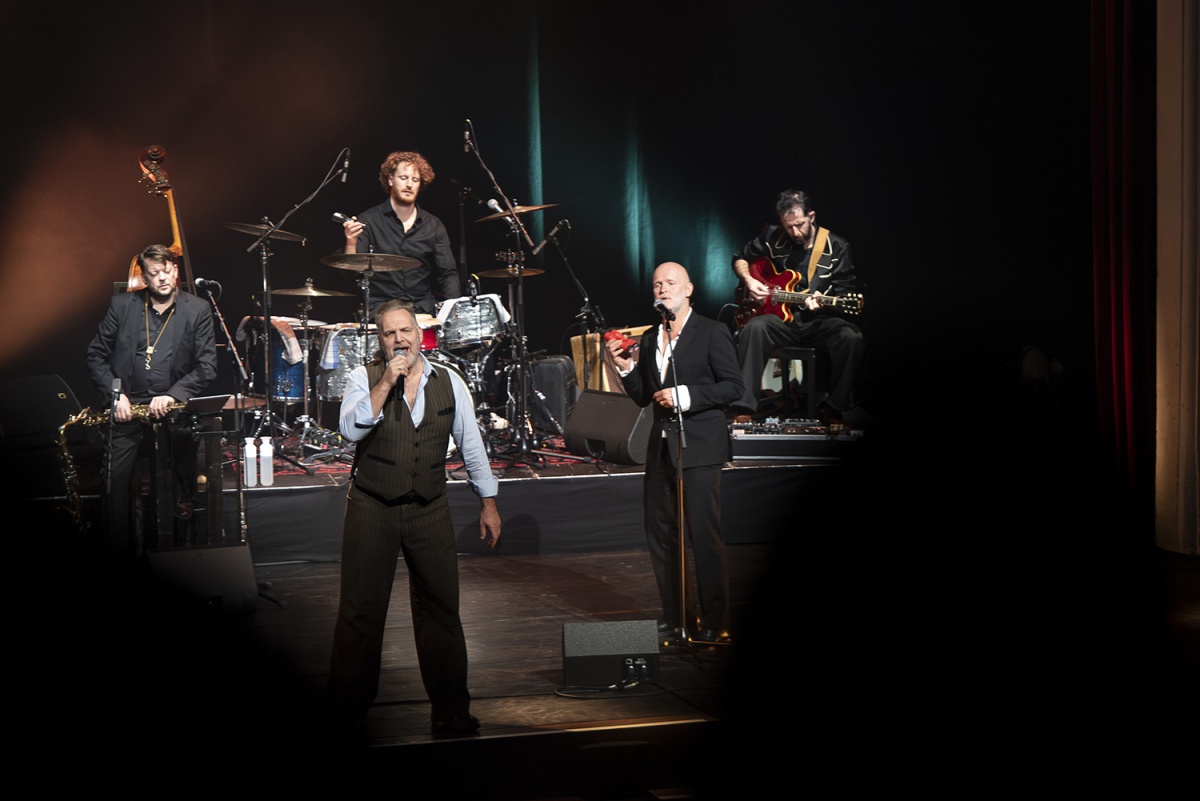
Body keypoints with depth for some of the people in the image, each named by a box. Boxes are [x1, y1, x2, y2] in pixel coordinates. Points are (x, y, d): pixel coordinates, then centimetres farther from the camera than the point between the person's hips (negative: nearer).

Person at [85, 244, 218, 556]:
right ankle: (123, 552, 2)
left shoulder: (198, 310, 5)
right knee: (118, 474, -13)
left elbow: (207, 365, 1)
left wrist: (172, 395, -12)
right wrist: (115, 395, -5)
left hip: (173, 404, -1)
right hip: (127, 404, 1)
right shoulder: (121, 305, 8)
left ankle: (166, 550, 2)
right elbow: (96, 355, 9)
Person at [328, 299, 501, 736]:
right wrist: (386, 384, -19)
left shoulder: (449, 382, 6)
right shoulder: (364, 378, 0)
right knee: (361, 608, 2)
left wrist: (488, 502, 11)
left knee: (441, 608, 2)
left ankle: (451, 711, 13)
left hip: (430, 511, 2)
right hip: (371, 508, -2)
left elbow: (470, 443, 12)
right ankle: (347, 711, 15)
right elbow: (349, 429, -17)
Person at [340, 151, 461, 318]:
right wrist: (351, 243, -25)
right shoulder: (368, 221, 1)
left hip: (423, 307, 3)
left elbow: (448, 274, 8)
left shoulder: (433, 226, 10)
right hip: (380, 306, -3)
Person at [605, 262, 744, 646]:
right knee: (660, 534, 10)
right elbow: (643, 397, 15)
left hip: (699, 448, -7)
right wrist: (626, 368, -2)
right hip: (660, 449, 7)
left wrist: (686, 396, -19)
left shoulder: (712, 333, -4)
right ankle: (674, 617, 21)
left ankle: (715, 623, 1)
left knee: (704, 535, -7)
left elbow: (733, 387, -10)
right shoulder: (650, 339, 15)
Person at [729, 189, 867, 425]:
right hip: (781, 317, 1)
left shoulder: (836, 247, -1)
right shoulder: (772, 237, 4)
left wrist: (822, 301, -22)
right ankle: (743, 409, -33)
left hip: (818, 320, -1)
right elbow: (740, 258, 20)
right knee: (754, 328, -33)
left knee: (852, 338, -32)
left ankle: (833, 407, -14)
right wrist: (748, 280, 0)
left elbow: (847, 293, -2)